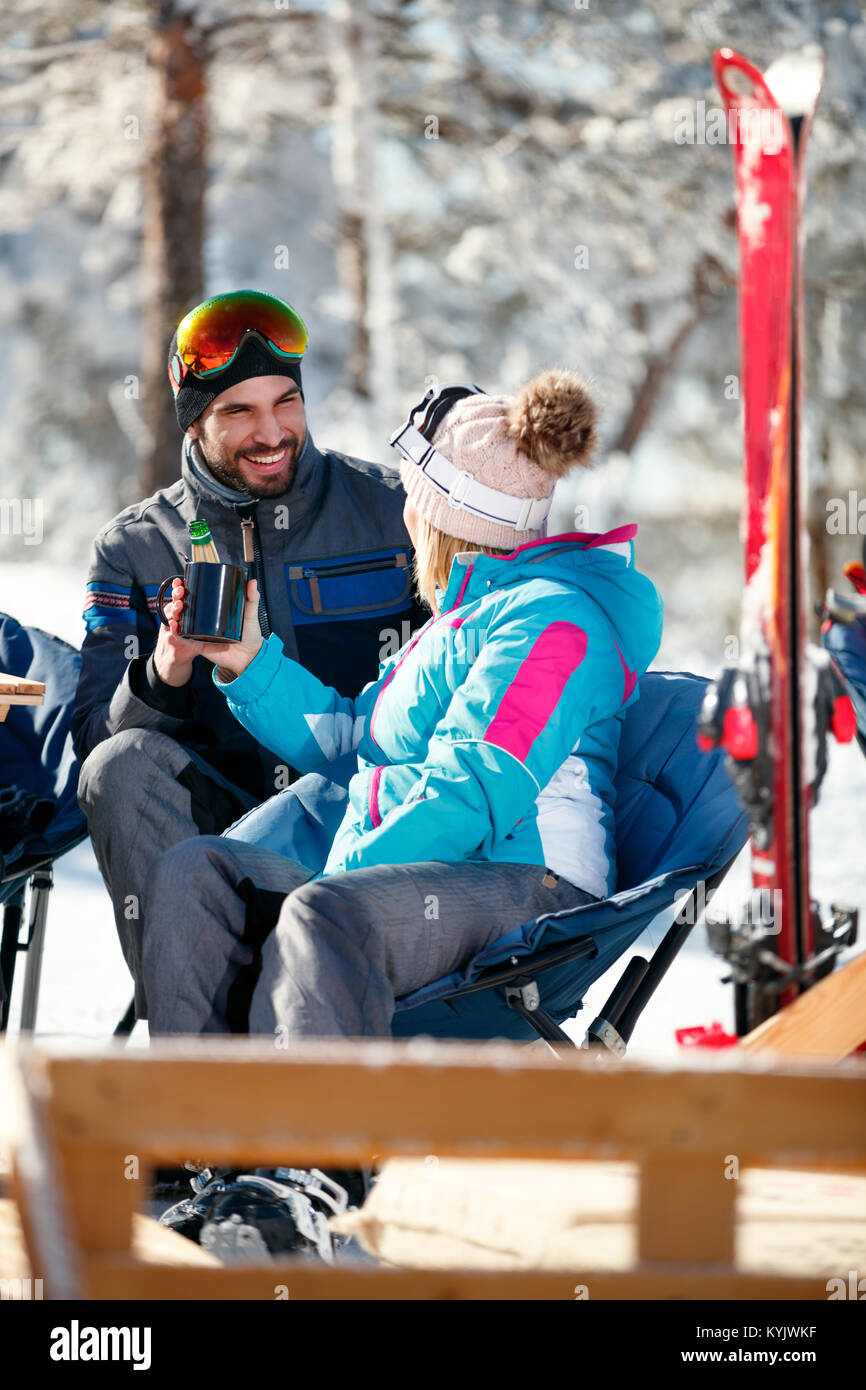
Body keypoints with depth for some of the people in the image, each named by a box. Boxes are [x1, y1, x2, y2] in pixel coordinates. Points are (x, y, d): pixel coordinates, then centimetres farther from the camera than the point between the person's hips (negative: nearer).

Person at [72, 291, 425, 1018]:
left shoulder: (390, 509, 9)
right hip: (217, 817, 2)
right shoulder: (137, 547, 12)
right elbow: (96, 739, 3)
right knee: (124, 764, -29)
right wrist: (162, 679, -19)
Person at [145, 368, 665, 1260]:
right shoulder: (461, 617, 28)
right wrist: (247, 662, 25)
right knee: (195, 873, -11)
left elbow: (469, 801, -17)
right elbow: (349, 743, 35)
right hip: (400, 880, 10)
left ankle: (309, 1186, -53)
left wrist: (316, 884, -20)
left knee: (326, 915, -38)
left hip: (527, 889, -10)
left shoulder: (550, 621, -5)